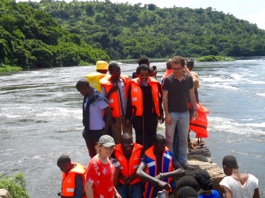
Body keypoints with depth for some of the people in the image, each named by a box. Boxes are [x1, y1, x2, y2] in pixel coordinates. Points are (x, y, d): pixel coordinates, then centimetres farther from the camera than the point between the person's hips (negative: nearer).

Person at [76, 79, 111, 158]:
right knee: (92, 154, 15)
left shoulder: (98, 98, -19)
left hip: (98, 131, -7)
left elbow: (109, 113, -15)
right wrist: (85, 129, 12)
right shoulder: (87, 97, 3)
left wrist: (105, 130, -12)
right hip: (88, 131, 7)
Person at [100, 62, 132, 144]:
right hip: (115, 115, -2)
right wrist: (111, 91, -21)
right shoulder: (105, 83, -8)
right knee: (117, 138, 9)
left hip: (126, 113, 2)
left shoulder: (125, 80, 0)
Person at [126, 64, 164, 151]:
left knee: (152, 138, 12)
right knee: (140, 139, 9)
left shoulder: (155, 84, -1)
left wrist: (161, 113, 10)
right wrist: (128, 117, -1)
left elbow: (159, 99, 9)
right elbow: (129, 102, -1)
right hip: (138, 116, -1)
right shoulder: (133, 85, -5)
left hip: (152, 116, 2)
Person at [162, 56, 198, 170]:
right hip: (172, 113, -3)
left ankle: (183, 161, 23)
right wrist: (167, 114, -13)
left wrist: (195, 109, 3)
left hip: (184, 113, 3)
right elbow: (164, 98, -9)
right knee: (170, 139, 5)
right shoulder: (168, 80, -10)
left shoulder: (188, 78, -1)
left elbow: (191, 95, 7)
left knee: (183, 138, 11)